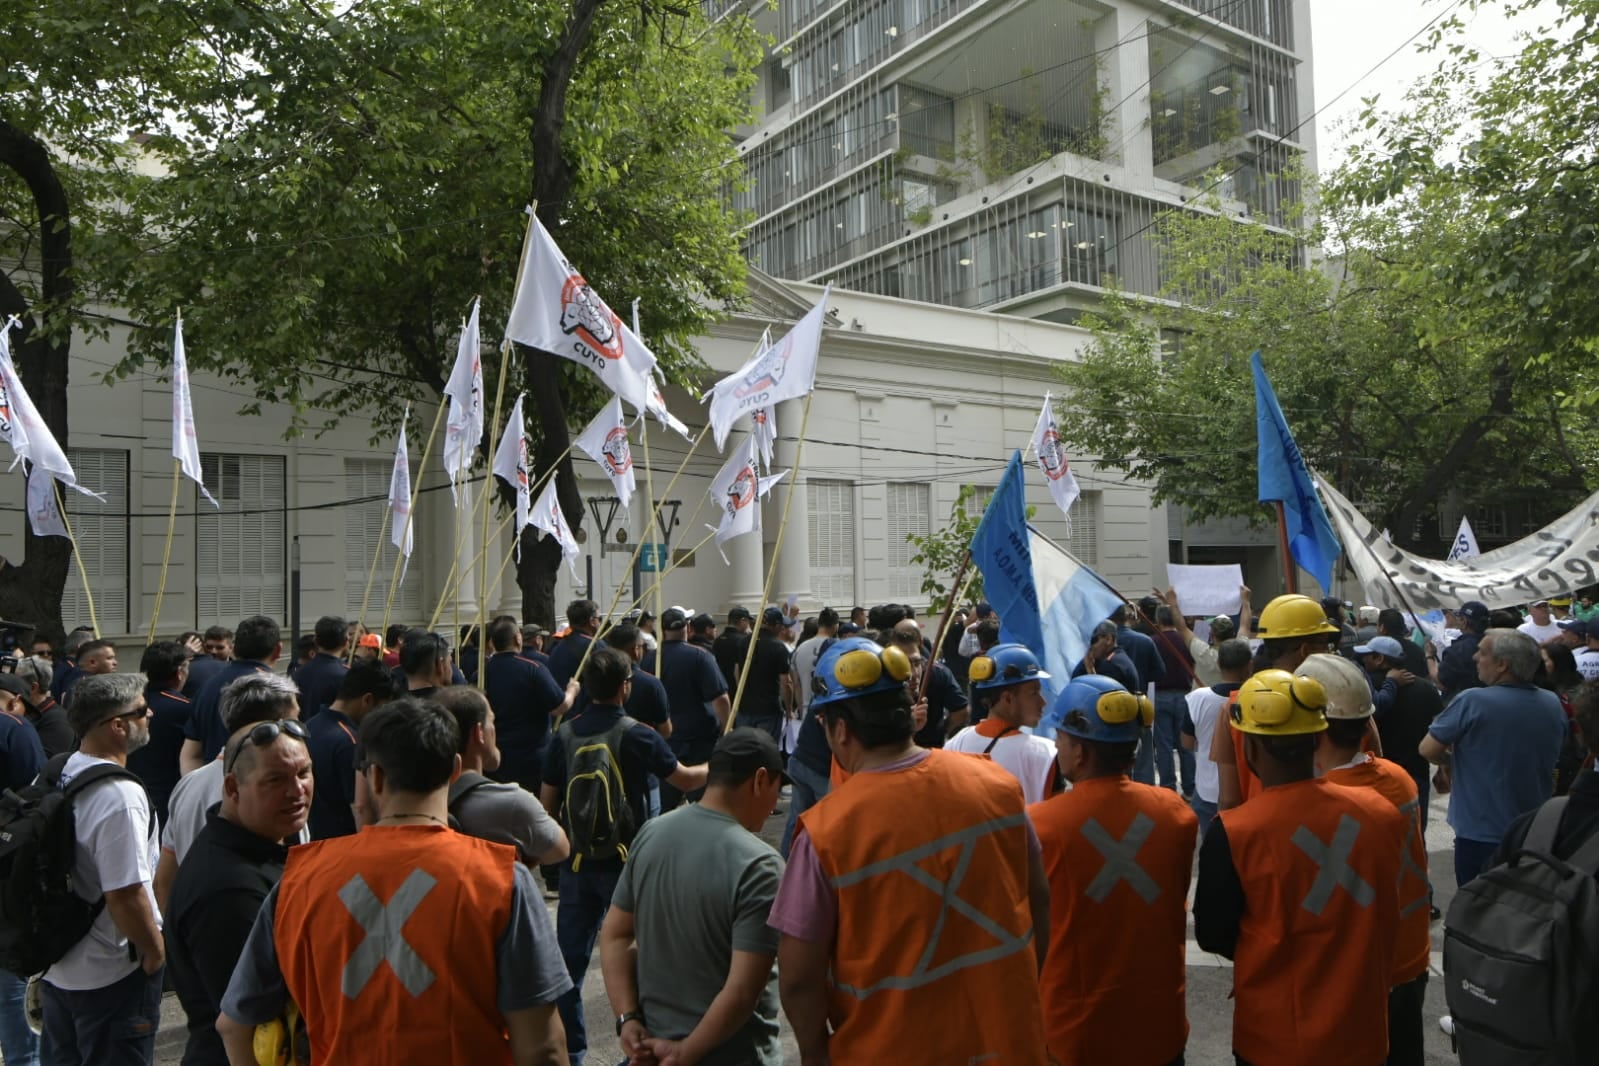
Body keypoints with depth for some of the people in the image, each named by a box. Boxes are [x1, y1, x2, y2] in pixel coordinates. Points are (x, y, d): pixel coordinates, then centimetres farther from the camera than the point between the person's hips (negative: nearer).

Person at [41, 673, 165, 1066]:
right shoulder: (121, 796, -28)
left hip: (56, 964, 8)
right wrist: (156, 951, -13)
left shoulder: (53, 776, -2)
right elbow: (126, 896, -29)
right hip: (111, 977, -8)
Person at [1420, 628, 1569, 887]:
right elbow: (1550, 758, 15)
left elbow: (1427, 750, -17)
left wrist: (1453, 761, 5)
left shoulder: (1472, 702, -21)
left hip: (1480, 832, -5)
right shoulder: (1553, 704, -2)